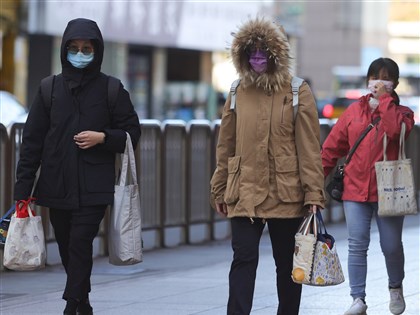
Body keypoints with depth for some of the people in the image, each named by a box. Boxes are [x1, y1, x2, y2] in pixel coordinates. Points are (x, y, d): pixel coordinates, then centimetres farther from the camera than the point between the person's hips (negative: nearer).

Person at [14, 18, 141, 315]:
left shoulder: (110, 89, 2)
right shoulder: (50, 88, 7)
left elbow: (132, 132, 7)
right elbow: (32, 140, 6)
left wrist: (103, 137, -12)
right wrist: (23, 187, 1)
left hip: (93, 188, -3)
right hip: (56, 187, 3)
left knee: (80, 244, -14)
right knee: (68, 249, 7)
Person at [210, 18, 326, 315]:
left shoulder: (298, 93, -1)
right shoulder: (238, 93, 7)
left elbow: (310, 148, -4)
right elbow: (226, 146, 13)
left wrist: (313, 193, -8)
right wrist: (220, 189, 13)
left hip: (286, 194, -1)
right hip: (244, 192, 1)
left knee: (287, 263, 9)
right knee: (243, 258, -8)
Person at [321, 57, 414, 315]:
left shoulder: (401, 112, 5)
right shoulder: (354, 111, 9)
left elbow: (395, 129, -20)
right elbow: (333, 147, 10)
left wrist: (384, 98, -13)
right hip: (356, 190, 1)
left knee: (391, 246, 3)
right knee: (357, 245, -4)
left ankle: (396, 287, 30)